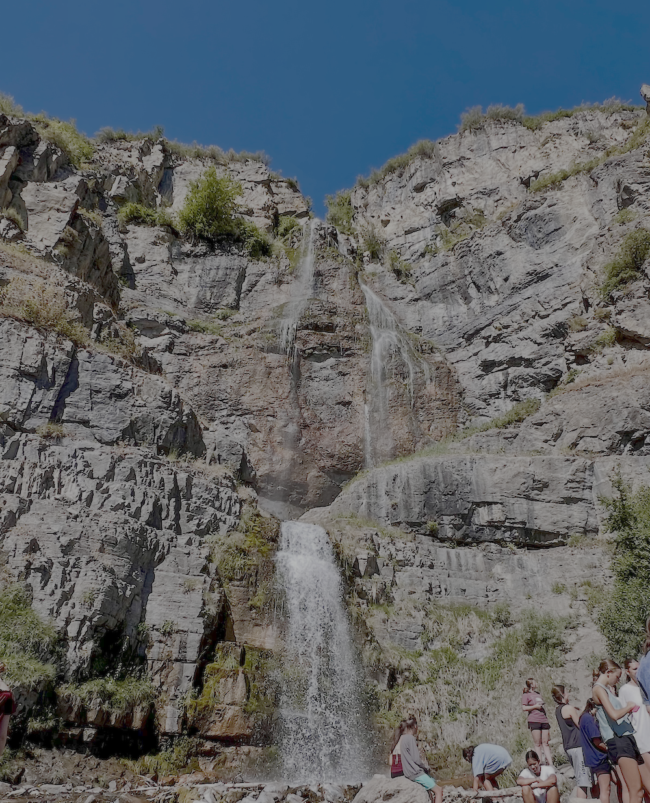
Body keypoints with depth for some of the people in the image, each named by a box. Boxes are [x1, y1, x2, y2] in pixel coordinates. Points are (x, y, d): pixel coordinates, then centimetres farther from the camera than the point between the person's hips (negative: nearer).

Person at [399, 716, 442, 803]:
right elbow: (416, 759, -19)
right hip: (416, 773, -9)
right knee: (438, 790, -7)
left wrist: (424, 764, 8)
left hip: (410, 772, 9)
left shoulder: (403, 738, 12)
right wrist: (426, 767, -3)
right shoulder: (410, 738, -16)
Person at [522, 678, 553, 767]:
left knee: (545, 743, 2)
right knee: (537, 744, -3)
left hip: (544, 721, 6)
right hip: (534, 721, -6)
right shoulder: (526, 695, 2)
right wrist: (535, 706, -12)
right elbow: (524, 708, -6)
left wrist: (548, 722, 22)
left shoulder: (538, 695, 23)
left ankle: (551, 764, 1)